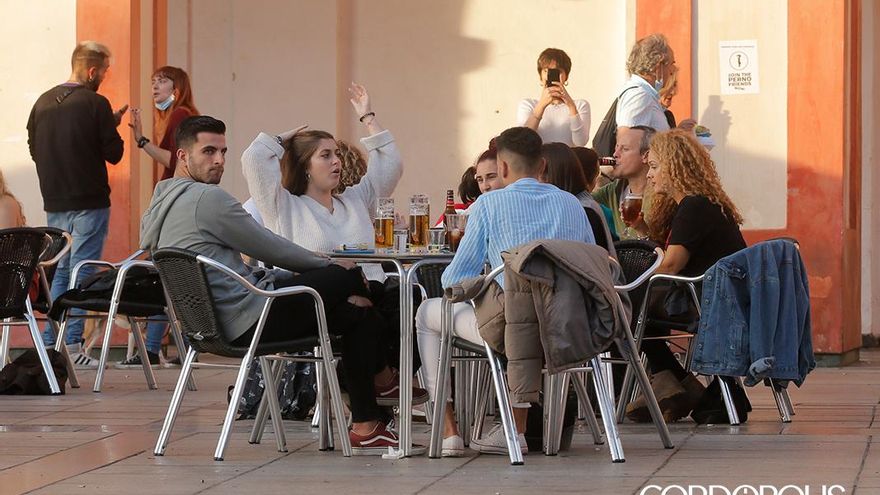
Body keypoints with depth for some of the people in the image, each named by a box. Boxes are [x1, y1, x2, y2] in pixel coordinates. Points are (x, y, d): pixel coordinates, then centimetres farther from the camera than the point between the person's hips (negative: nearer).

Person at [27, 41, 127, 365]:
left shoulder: (43, 103, 6)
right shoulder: (95, 104, -12)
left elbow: (34, 149, 13)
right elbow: (114, 153, -9)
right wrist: (113, 125, 8)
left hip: (54, 203, 6)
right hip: (89, 202, -6)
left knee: (59, 274, 14)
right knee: (82, 274, -3)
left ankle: (49, 344, 12)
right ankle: (71, 345, -7)